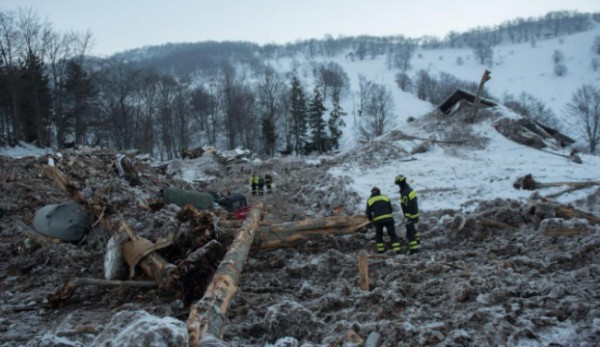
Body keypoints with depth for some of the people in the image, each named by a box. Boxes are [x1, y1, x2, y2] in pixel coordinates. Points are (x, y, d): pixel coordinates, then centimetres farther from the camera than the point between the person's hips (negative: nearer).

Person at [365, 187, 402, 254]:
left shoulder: (370, 200, 11)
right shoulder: (385, 197, 13)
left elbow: (368, 213, 9)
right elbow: (390, 208, 10)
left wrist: (371, 220, 24)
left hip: (377, 220, 0)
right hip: (388, 218, 0)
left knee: (379, 234, 20)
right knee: (392, 234, 5)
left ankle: (380, 249, 21)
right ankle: (397, 250, -4)